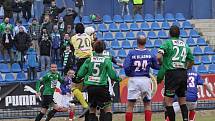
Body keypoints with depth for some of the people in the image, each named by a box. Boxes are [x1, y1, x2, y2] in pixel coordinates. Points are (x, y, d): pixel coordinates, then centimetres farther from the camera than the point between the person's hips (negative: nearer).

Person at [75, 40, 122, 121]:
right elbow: (112, 75, -3)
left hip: (90, 87, 3)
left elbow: (80, 74, 5)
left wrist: (77, 79, 27)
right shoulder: (106, 61, -3)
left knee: (92, 109, 13)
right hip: (102, 87, -3)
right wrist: (118, 79, 17)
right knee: (108, 109, 2)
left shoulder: (89, 60, 4)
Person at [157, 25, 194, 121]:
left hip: (172, 73, -6)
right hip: (183, 73, 6)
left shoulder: (167, 43, -2)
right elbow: (191, 61, 20)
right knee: (182, 101, 13)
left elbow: (159, 57, -15)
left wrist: (162, 64, 4)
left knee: (168, 101, -1)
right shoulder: (185, 44, 14)